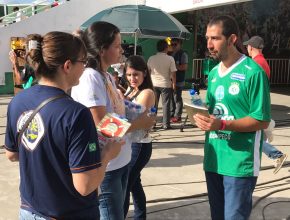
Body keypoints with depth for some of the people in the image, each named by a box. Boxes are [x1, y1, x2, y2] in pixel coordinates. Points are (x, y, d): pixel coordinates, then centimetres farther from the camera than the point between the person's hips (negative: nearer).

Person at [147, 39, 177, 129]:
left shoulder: (151, 58, 0)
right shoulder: (170, 59, -9)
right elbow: (173, 73, -10)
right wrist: (174, 83, 2)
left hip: (153, 84, 3)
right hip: (166, 85, -3)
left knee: (153, 104, 12)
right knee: (166, 104, 5)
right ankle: (166, 124, 8)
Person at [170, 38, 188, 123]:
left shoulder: (183, 54, -6)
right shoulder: (172, 54, 18)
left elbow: (184, 67, -14)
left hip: (179, 81, -7)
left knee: (177, 98, -4)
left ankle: (177, 116, 2)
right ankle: (172, 114, 18)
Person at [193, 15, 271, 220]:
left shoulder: (253, 72, -13)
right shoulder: (214, 73, 10)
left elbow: (262, 120, -14)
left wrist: (222, 124, -24)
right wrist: (203, 117, -2)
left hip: (240, 163, -7)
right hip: (213, 159, 7)